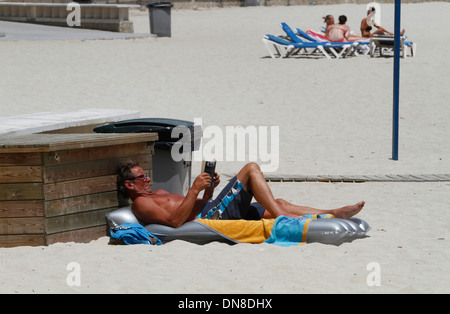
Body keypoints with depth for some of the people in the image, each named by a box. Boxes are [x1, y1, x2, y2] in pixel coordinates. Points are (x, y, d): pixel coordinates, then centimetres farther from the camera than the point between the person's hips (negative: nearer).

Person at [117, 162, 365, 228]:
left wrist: (209, 189, 11)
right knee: (251, 168, -12)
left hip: (212, 211, 10)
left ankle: (332, 214, 1)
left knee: (278, 204, 6)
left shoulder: (157, 194, 29)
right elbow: (174, 220, -21)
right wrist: (195, 189, -19)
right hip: (210, 218, -10)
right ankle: (282, 219, -19)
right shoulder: (140, 204, -3)